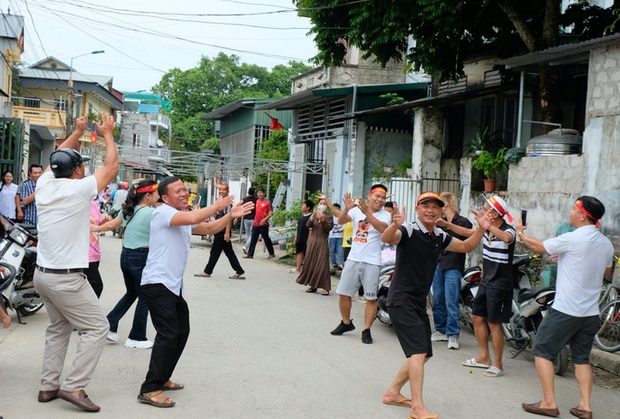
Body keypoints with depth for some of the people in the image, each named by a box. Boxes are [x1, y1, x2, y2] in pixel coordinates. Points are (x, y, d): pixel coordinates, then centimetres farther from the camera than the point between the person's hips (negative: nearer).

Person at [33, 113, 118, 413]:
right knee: (96, 328, 0)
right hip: (67, 278, -8)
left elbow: (58, 158, 23)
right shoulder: (79, 189, -14)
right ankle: (74, 387, -7)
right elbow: (111, 167, -2)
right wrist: (108, 134, 9)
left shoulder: (45, 186, 4)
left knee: (58, 329, 20)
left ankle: (49, 386, 18)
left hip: (43, 274, 8)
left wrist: (78, 133, 26)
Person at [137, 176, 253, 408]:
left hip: (174, 285, 10)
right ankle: (150, 389, -11)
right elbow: (193, 218, -29)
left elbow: (209, 228, 17)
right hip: (157, 284, -10)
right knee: (168, 334, -16)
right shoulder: (163, 212, -12)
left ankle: (161, 378, 28)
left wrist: (230, 215, 2)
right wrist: (216, 206, -14)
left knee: (181, 332, 17)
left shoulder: (183, 217, 17)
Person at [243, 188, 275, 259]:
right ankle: (250, 254, 7)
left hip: (263, 225, -6)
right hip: (255, 224, 6)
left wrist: (265, 219, -22)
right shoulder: (256, 201, 9)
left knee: (266, 239, 5)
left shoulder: (267, 202, -9)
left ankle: (272, 253, 19)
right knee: (253, 240, 5)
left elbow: (271, 213, -11)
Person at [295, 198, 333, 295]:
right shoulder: (314, 215, 11)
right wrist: (313, 216, -17)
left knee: (322, 264, -9)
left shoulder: (329, 217, 1)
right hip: (312, 241, 4)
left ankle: (325, 287, -9)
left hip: (322, 242, -4)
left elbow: (328, 228, -11)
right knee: (311, 263, 5)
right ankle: (313, 285, 14)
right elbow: (308, 225, -3)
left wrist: (322, 220, -24)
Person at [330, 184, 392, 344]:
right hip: (353, 259, 3)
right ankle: (346, 323, 30)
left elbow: (382, 228, -24)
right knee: (343, 293, 10)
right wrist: (347, 208, -27)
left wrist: (367, 212, -35)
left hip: (372, 262, -3)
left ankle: (366, 330, 9)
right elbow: (341, 221, -8)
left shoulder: (385, 214, -4)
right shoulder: (356, 210, 4)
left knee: (371, 298, -1)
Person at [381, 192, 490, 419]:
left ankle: (392, 392, 28)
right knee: (419, 351, -17)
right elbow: (386, 238, -33)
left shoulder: (440, 237, 9)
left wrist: (481, 229, 0)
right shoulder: (409, 230, -14)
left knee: (424, 354, 15)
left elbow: (466, 247, 18)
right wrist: (395, 225, -56)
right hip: (401, 299, -9)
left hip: (419, 302, 9)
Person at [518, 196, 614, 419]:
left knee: (542, 350, 4)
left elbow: (538, 247, -3)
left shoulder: (572, 239, -16)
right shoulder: (606, 244, 6)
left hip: (565, 310, -7)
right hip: (590, 312, 7)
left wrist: (520, 232, 16)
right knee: (581, 357, 17)